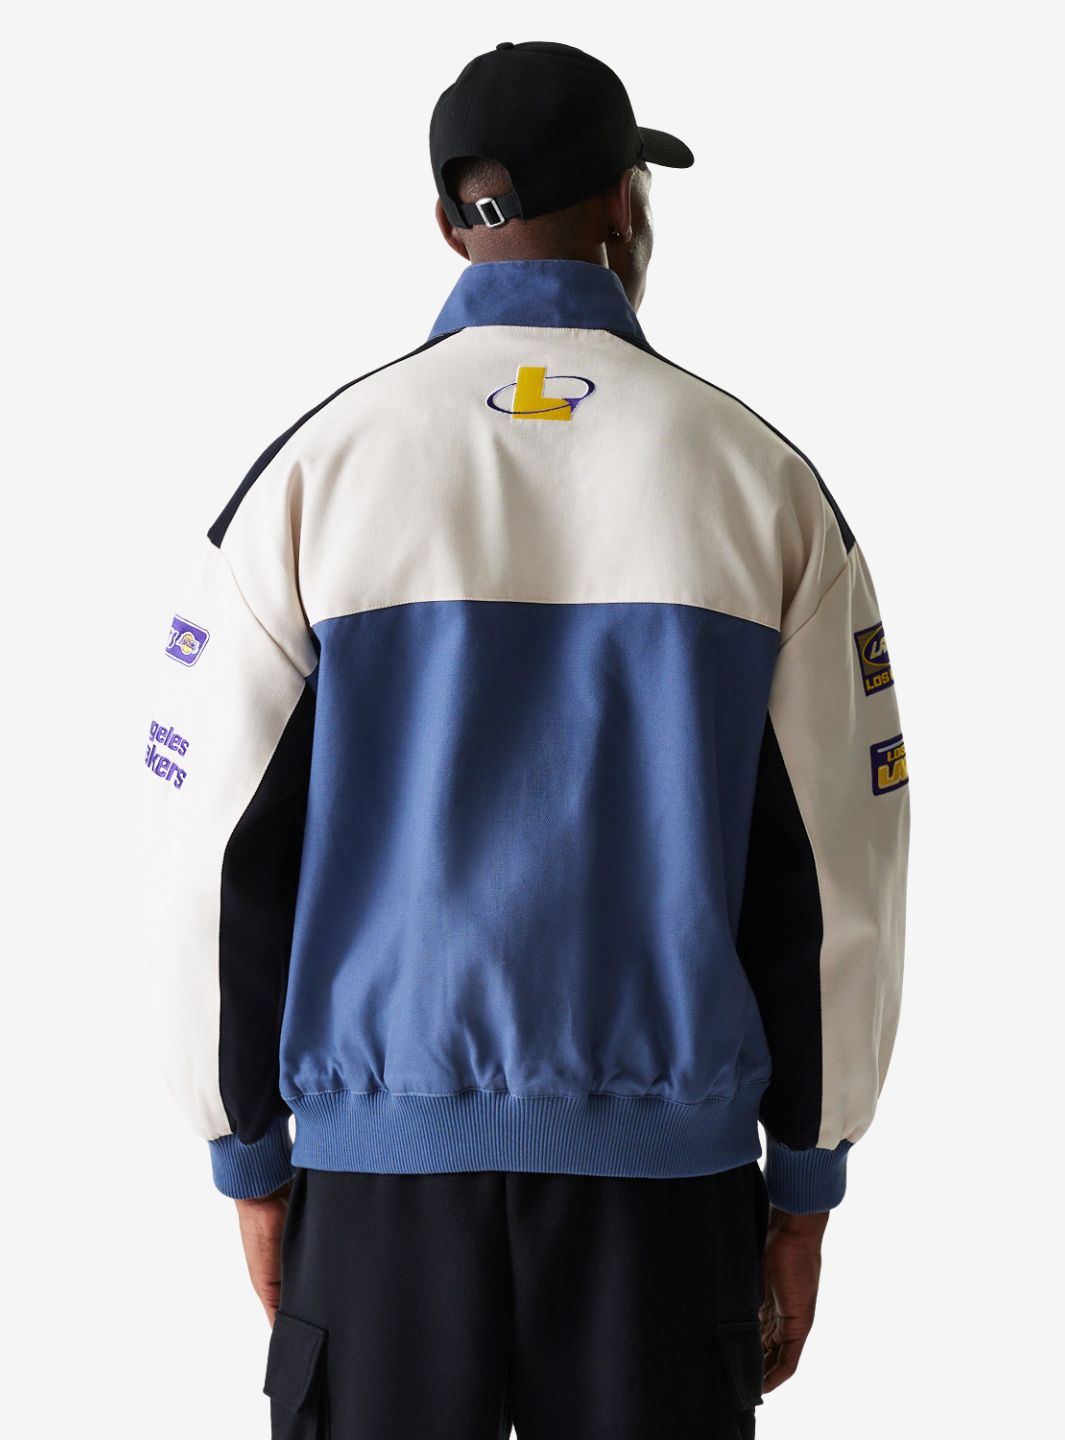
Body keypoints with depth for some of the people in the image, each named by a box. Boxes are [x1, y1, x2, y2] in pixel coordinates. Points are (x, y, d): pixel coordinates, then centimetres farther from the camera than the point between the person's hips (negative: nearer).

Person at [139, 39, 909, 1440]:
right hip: (667, 1165, 1)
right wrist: (805, 1192, 10)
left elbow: (215, 851, -3)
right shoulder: (763, 479, -2)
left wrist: (252, 1163, 9)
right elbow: (837, 868, -1)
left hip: (387, 1162, 0)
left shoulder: (312, 465, -4)